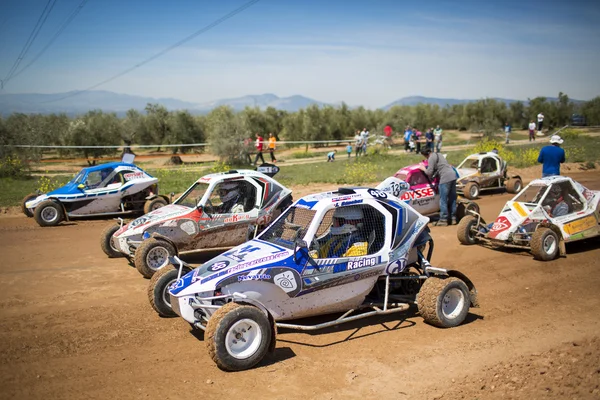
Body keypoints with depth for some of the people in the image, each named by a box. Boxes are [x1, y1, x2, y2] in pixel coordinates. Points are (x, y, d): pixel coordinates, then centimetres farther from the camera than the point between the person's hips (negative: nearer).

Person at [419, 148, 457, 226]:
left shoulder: (431, 158, -7)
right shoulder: (438, 154, 22)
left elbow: (429, 172, -10)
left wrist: (424, 169, 7)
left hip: (445, 178, -9)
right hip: (453, 175, 9)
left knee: (443, 200, -3)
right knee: (452, 199, 14)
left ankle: (443, 219, -2)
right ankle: (453, 217, 20)